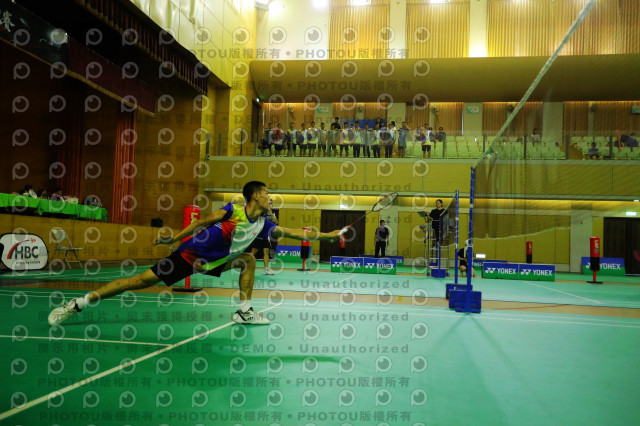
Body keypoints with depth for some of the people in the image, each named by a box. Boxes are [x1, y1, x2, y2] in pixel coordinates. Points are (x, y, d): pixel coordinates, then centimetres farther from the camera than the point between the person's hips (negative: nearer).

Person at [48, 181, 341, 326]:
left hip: (213, 261, 7)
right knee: (143, 281, -11)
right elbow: (204, 222, -12)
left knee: (248, 260, 0)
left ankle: (244, 311, 3)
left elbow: (295, 233, 3)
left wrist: (326, 235, 2)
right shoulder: (234, 210, -17)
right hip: (190, 254, -7)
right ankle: (79, 304, -3)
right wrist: (176, 237, -15)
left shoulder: (263, 224, 1)